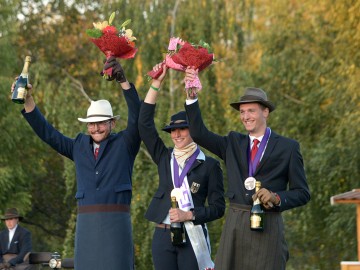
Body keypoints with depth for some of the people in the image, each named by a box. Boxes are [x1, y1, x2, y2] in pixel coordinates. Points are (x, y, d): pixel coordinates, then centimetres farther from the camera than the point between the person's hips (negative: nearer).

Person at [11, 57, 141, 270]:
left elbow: (137, 117, -9)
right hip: (86, 223, 4)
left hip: (116, 222, -4)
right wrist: (28, 101, 8)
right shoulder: (79, 147, 17)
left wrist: (123, 81, -21)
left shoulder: (124, 144, 6)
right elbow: (47, 133, 17)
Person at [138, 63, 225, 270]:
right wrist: (156, 84, 0)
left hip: (193, 237, -4)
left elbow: (218, 207, 1)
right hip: (163, 235, 4)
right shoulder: (164, 158, 11)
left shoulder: (209, 165, 2)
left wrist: (189, 215, -14)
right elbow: (145, 124, 4)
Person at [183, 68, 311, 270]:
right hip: (234, 228, 3)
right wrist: (192, 97, 0)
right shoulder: (233, 143, 16)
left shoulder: (288, 147, 5)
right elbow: (199, 133, 6)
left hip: (267, 228, -3)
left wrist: (276, 198, -14)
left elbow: (302, 193, 4)